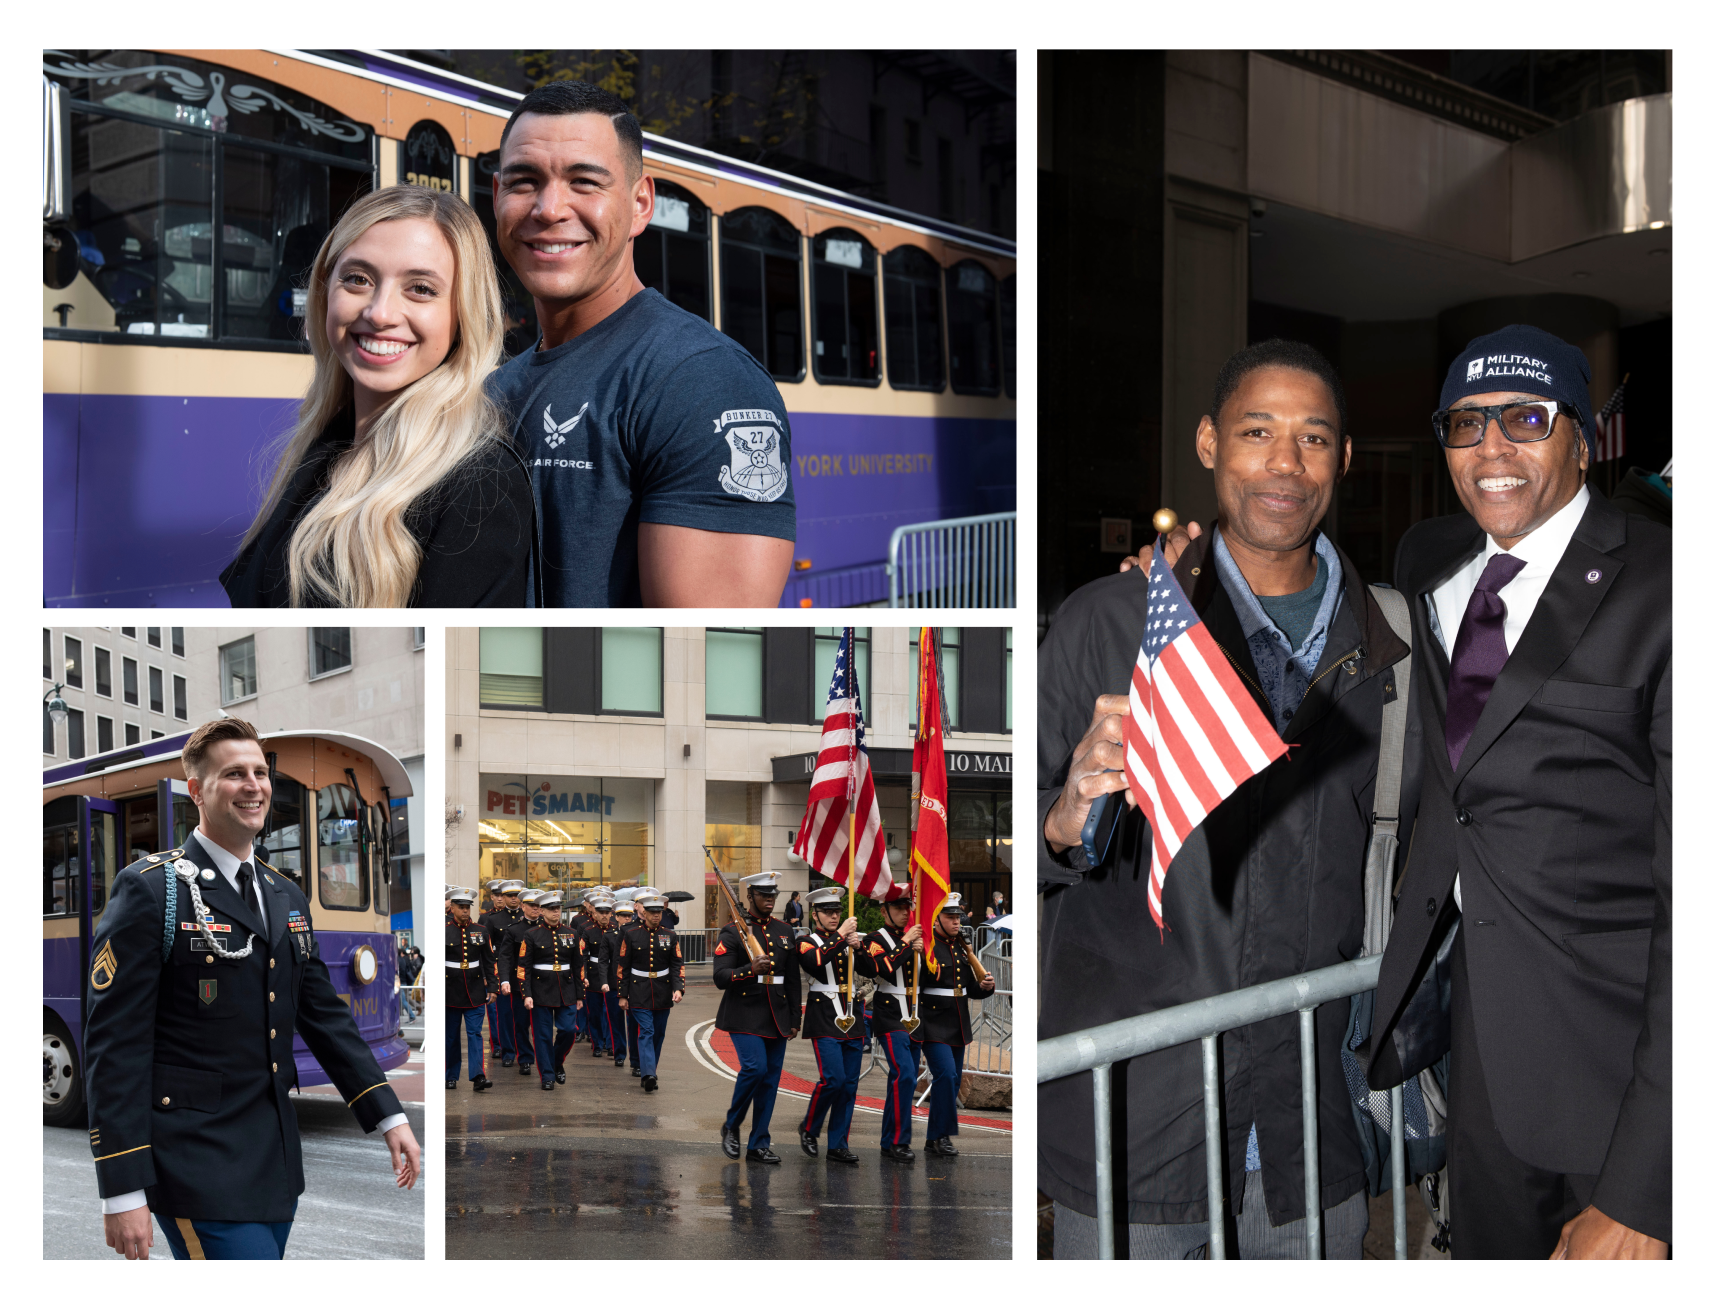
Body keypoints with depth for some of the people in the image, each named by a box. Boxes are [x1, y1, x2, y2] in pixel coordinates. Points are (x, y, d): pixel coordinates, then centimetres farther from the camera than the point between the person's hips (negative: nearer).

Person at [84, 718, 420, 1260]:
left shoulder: (288, 897, 14)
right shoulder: (151, 890, -8)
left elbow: (326, 1016, 19)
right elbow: (114, 1044, -12)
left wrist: (388, 1116, 10)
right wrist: (122, 1191, -17)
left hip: (276, 1164, 7)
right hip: (199, 1166, -7)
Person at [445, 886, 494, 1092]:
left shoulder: (480, 930, 5)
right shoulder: (443, 930, -4)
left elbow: (488, 961, 10)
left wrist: (491, 986, 6)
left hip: (475, 991, 1)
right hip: (450, 991, -1)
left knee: (475, 1033, -6)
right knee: (451, 1036, 8)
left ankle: (478, 1076, -12)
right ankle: (451, 1076, 19)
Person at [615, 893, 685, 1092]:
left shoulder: (670, 935, 5)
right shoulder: (630, 934, -2)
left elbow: (677, 965, 4)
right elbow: (622, 966, 1)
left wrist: (679, 988, -12)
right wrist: (622, 995, -2)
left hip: (663, 994, 3)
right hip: (639, 993, -3)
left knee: (658, 1035, 9)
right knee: (646, 1032, -13)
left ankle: (649, 1071, 22)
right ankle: (648, 1074, -23)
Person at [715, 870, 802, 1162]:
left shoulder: (785, 932, 13)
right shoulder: (732, 932, -3)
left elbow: (793, 980, 17)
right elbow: (719, 977, -11)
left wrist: (795, 1019, 13)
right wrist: (750, 969, -27)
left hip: (777, 1016, 5)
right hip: (745, 1015, -5)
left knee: (771, 1078, 4)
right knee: (755, 1067, -20)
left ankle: (759, 1144, 12)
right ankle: (732, 1124, 4)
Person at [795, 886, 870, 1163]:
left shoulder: (849, 939, 16)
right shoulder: (808, 942, 1)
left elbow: (871, 971, 6)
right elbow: (815, 962, -21)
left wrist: (858, 947, -10)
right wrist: (840, 935, -21)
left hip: (853, 1018, 5)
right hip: (825, 1020, -5)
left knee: (850, 1083, 3)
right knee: (832, 1079, -15)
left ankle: (838, 1145, 9)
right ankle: (809, 1129, 8)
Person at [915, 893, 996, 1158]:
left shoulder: (962, 946, 13)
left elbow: (970, 988, 17)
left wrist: (984, 986, 0)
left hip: (958, 1026, 7)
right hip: (934, 1025, -7)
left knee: (953, 1079, 8)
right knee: (946, 1074, -16)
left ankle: (935, 1138, 17)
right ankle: (941, 1135, -6)